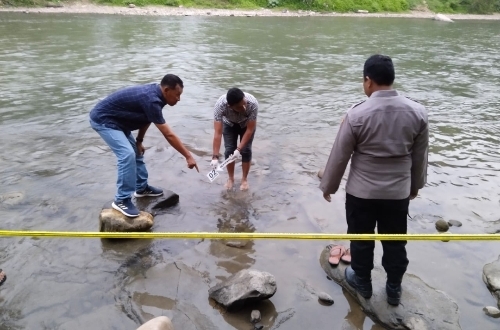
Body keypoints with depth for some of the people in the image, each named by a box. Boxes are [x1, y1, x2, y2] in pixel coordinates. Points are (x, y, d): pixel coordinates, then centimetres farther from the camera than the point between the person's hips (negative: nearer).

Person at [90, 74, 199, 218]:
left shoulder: (154, 93, -1)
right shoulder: (151, 100, -30)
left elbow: (145, 119, 14)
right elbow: (169, 135, -28)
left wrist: (139, 141, 12)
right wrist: (188, 156, -23)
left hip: (116, 120, 10)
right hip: (103, 120, -10)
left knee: (136, 152, 15)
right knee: (127, 154, -22)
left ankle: (142, 188, 29)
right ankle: (121, 200, -12)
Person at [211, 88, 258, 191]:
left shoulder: (253, 103, -41)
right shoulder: (220, 105, -41)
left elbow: (250, 129, -32)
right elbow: (218, 133, -40)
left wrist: (239, 148, -35)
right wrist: (215, 156, -44)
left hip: (247, 124, 0)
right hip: (229, 124, 1)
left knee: (246, 150, -5)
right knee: (229, 150, -4)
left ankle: (244, 179, 15)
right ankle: (231, 178, 18)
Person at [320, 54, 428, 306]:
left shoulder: (357, 114, -18)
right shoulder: (418, 111, -7)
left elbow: (339, 156, -10)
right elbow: (420, 155, 4)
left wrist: (328, 186, 4)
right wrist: (416, 184, 19)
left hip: (361, 192, -3)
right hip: (399, 191, 3)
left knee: (361, 239, 17)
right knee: (395, 242, 18)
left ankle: (362, 282, 36)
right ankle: (394, 289, 34)